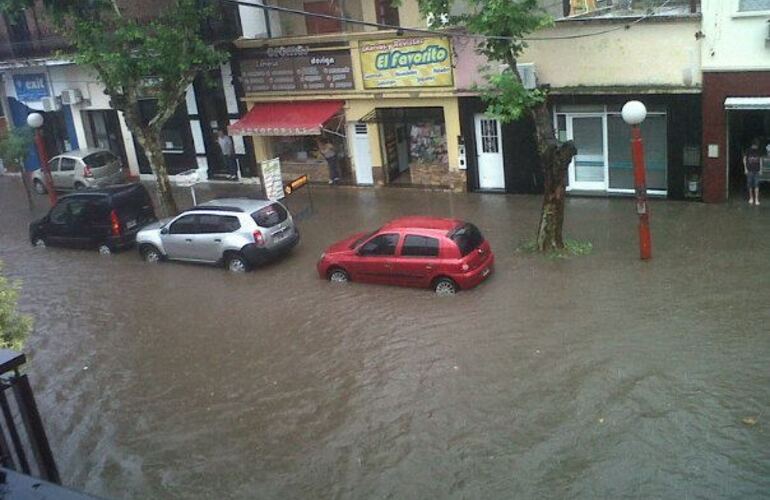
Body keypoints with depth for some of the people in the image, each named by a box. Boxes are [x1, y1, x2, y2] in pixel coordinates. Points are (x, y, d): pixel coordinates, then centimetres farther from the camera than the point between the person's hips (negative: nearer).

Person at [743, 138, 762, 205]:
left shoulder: (758, 152, 6)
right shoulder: (748, 151, -1)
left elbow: (760, 160, 13)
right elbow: (744, 159, 3)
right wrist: (745, 169, -2)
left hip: (756, 171, 1)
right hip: (749, 170, -1)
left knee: (756, 185, -7)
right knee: (750, 185, 3)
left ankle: (756, 200, -8)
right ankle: (751, 198, 18)